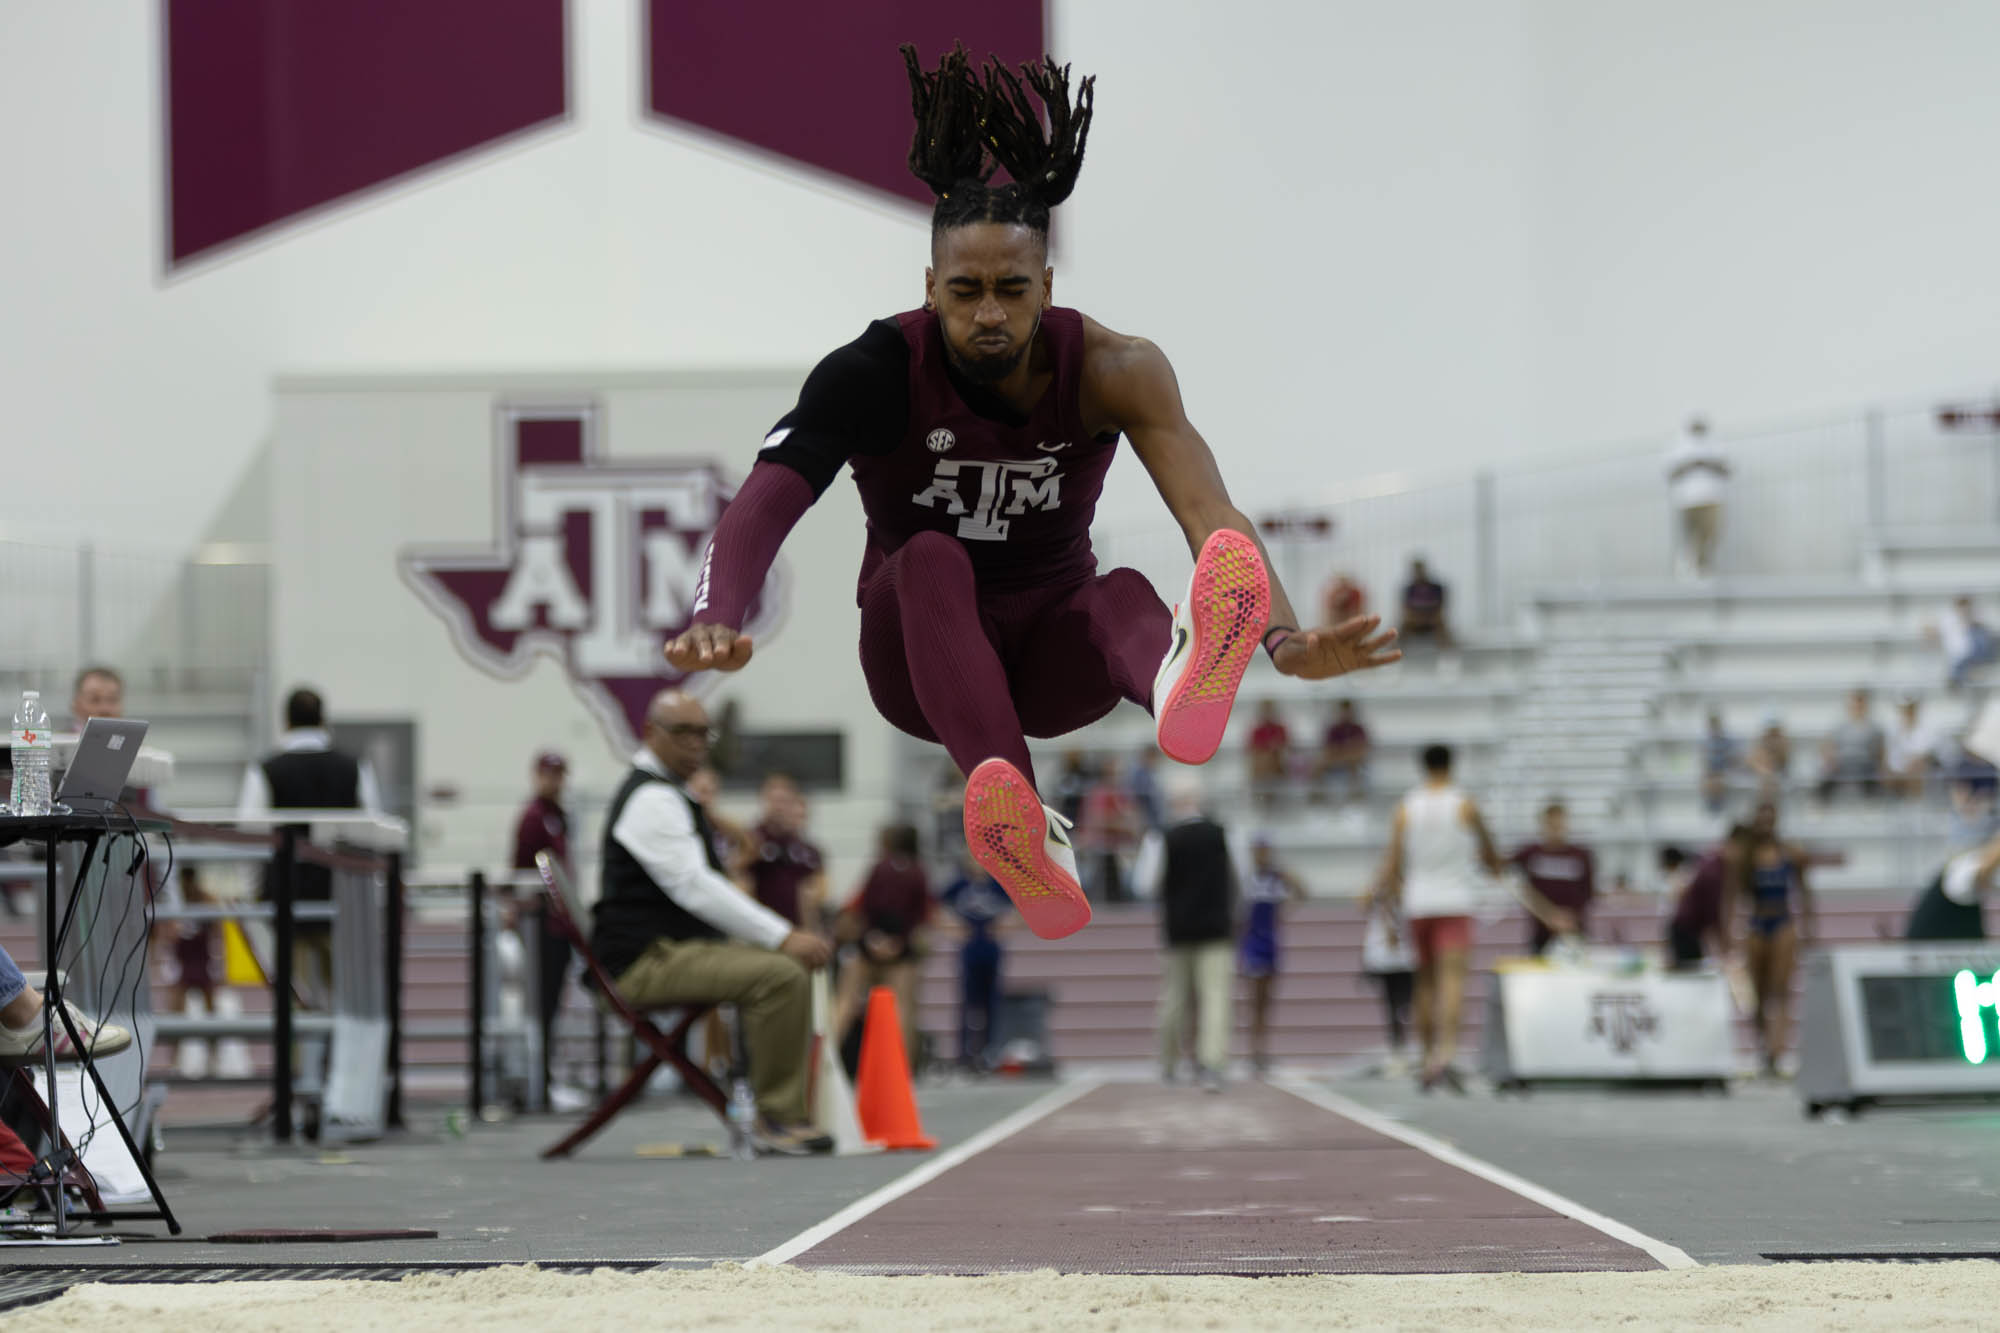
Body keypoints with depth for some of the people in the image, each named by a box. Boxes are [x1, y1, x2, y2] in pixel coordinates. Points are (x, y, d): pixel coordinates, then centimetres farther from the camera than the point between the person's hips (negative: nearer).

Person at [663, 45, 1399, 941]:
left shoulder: (1111, 371, -13)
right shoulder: (877, 371, -16)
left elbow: (1207, 512, -27)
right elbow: (766, 499, -31)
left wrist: (1284, 641, -47)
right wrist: (717, 621, -53)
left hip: (1052, 650, 1)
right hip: (920, 657, -1)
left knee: (1126, 593, -34)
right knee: (931, 559, -35)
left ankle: (1183, 692, -75)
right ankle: (1025, 836, -62)